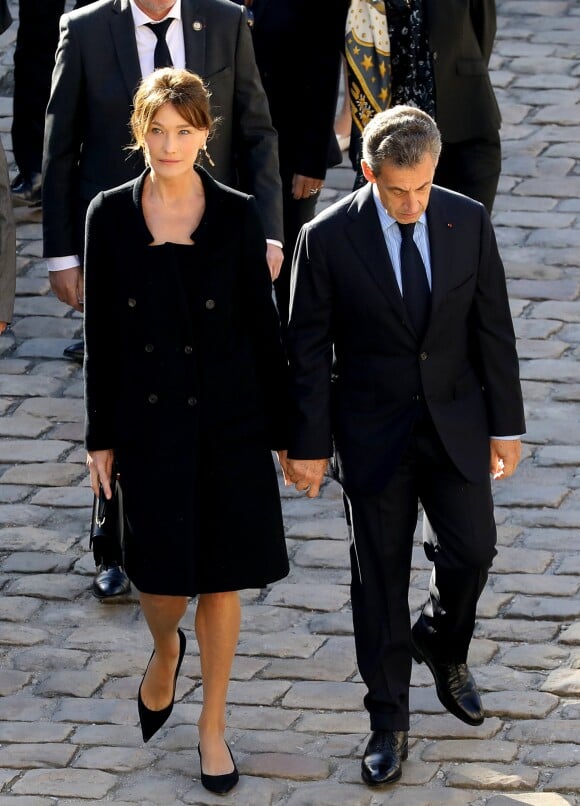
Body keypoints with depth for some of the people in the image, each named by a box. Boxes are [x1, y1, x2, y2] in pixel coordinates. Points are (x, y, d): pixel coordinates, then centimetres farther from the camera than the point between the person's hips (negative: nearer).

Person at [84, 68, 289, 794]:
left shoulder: (237, 216, -6)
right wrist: (101, 436, 2)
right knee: (161, 580, 2)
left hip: (229, 423, 0)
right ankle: (164, 651, 39)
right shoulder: (111, 217, -4)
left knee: (220, 579, 6)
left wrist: (282, 430, 0)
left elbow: (262, 326, -1)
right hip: (150, 425, 0)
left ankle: (212, 727, 22)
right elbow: (100, 334, 1)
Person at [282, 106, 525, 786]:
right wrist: (308, 444, -5)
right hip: (373, 432, -2)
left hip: (456, 423, 2)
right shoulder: (328, 238, -14)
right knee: (379, 576, 6)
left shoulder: (468, 222, -7)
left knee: (471, 550, 3)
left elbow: (492, 328, 1)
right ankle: (388, 722, 19)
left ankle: (442, 647, 37)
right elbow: (308, 349, -7)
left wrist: (505, 424, 3)